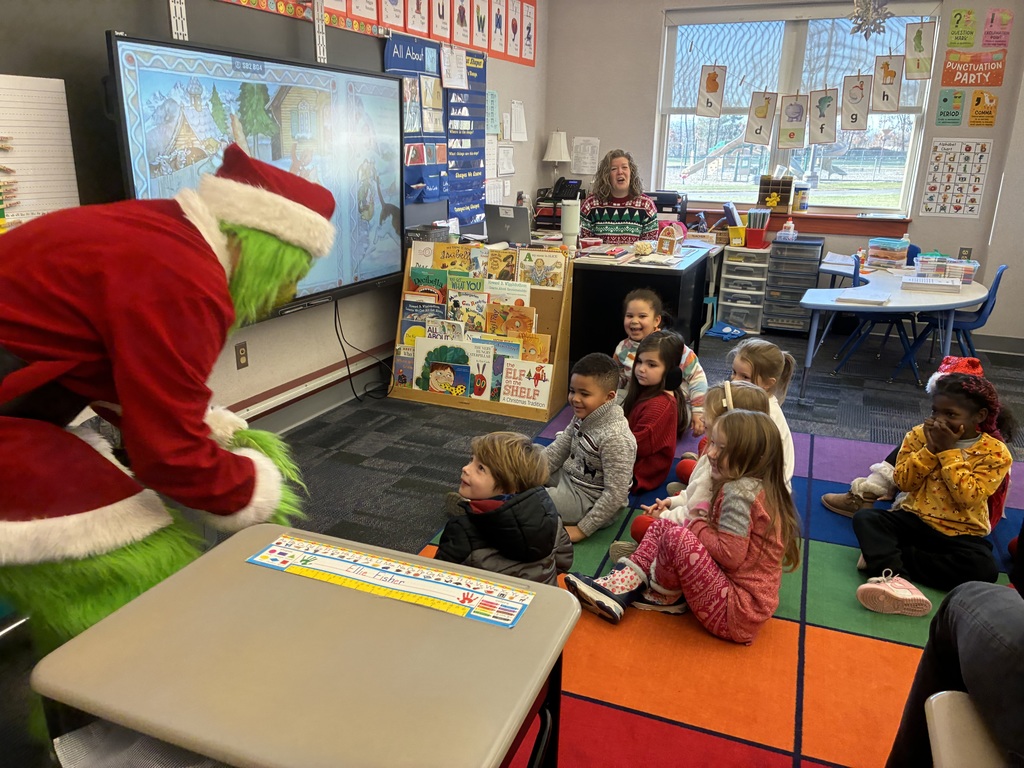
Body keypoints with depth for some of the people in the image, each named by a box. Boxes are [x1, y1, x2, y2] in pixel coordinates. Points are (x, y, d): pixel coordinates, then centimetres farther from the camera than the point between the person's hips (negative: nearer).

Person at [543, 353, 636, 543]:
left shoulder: (614, 438, -33)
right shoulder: (583, 415, -7)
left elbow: (616, 495, -30)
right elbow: (560, 447, 6)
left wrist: (582, 530, -24)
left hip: (588, 500, -9)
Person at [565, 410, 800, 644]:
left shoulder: (740, 490, -20)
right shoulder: (756, 486, 9)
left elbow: (729, 555, -26)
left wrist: (697, 526, -10)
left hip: (735, 614, -10)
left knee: (676, 537, -25)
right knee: (661, 525, 8)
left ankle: (662, 597, 2)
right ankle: (620, 589, -3)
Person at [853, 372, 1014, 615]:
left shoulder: (995, 452, -8)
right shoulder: (920, 434, 0)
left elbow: (968, 498, -20)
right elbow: (903, 482, -5)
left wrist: (948, 451, -20)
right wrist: (930, 449, -16)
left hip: (961, 533, -2)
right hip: (913, 519, 2)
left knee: (983, 568, -32)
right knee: (865, 517, -24)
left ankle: (883, 555, -31)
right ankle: (893, 575, -46)